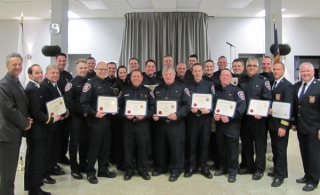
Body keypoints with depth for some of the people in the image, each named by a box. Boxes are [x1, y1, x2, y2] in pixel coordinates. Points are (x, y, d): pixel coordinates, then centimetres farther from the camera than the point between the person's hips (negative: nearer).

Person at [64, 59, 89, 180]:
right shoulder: (71, 83, -3)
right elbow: (69, 102, -11)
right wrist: (82, 111, -14)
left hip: (87, 116, 4)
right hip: (76, 116, -4)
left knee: (85, 141, 10)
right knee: (75, 141, 2)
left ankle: (83, 165, 23)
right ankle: (74, 168, 11)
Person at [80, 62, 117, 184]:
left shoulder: (108, 84, 14)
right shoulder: (90, 84, -8)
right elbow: (83, 102, -16)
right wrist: (94, 113, -26)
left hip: (107, 118, 7)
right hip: (95, 119, -7)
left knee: (106, 145, 13)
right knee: (94, 146, 0)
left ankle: (103, 169, 26)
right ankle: (90, 172, 12)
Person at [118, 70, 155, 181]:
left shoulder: (148, 91, 6)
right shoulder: (124, 91, 10)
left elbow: (152, 107, 0)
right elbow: (120, 106, 7)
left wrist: (144, 115, -14)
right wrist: (125, 115, -11)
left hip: (143, 123, -1)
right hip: (128, 123, 1)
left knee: (143, 147, 4)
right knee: (128, 147, 6)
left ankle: (143, 170, 17)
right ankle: (129, 170, 19)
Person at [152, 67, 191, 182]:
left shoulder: (181, 88, 0)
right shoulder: (157, 89, 14)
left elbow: (187, 105, -8)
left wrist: (177, 114, -21)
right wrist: (153, 115, -4)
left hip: (176, 123, -4)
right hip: (160, 123, 4)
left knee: (176, 146, 1)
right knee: (160, 146, 12)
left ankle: (176, 169, 15)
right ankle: (161, 167, 28)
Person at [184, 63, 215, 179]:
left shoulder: (209, 85, 6)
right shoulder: (187, 86, 8)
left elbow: (213, 101, 1)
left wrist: (209, 109, -18)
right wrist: (190, 109, -15)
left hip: (205, 117, 0)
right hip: (191, 117, 0)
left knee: (205, 142, 5)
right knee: (191, 142, 3)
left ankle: (204, 167, 16)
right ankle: (191, 167, 15)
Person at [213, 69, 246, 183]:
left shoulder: (236, 90, -4)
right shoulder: (216, 90, 11)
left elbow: (242, 106, -14)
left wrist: (230, 117, -22)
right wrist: (214, 114, -9)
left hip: (232, 123, -4)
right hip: (219, 123, 4)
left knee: (232, 147, 1)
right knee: (221, 146, 12)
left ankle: (232, 171, 13)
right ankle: (223, 167, 28)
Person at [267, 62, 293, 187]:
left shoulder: (287, 85, -12)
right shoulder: (272, 84, 12)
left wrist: (283, 126, -20)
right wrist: (268, 109, -2)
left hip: (281, 124, -7)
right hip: (272, 122, 7)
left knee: (281, 150, 1)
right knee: (275, 149, 16)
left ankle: (280, 175, 12)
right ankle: (277, 170, 30)